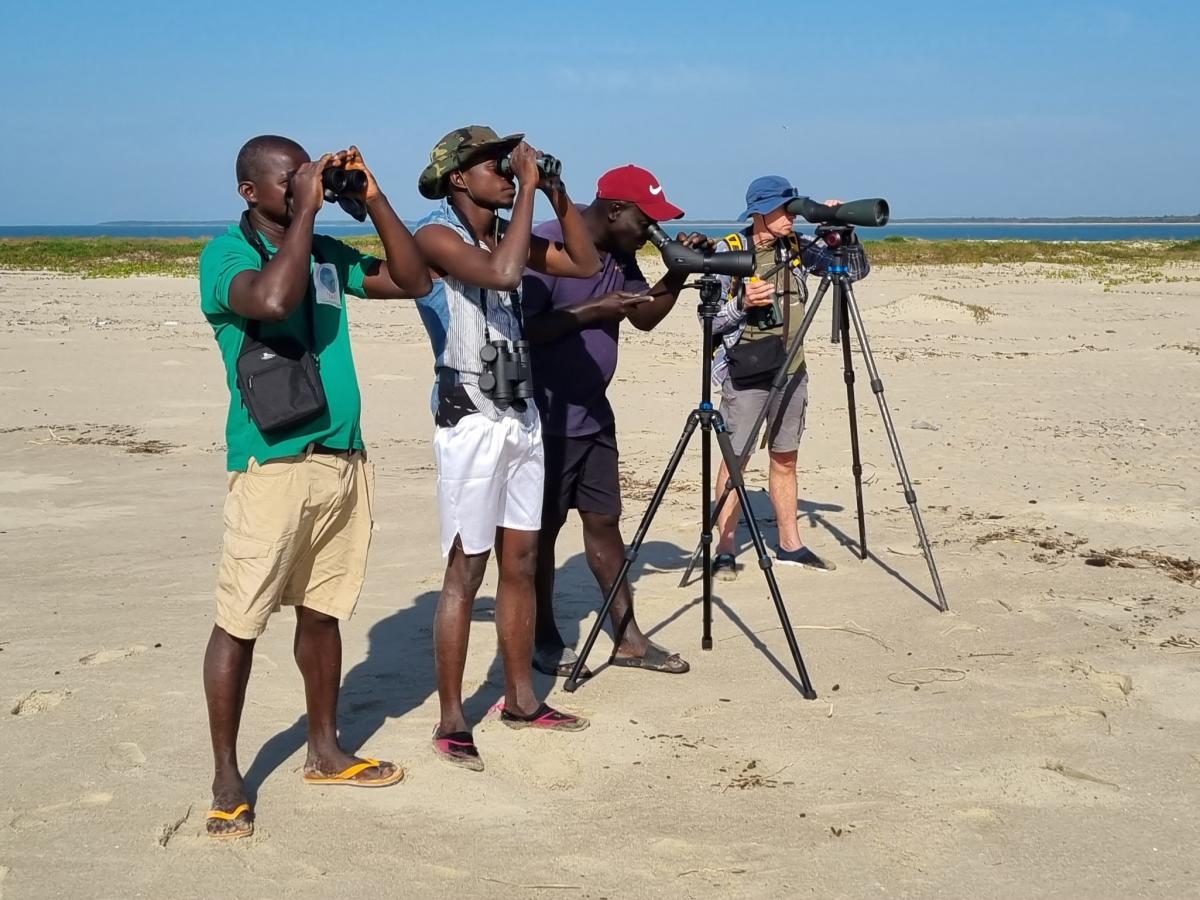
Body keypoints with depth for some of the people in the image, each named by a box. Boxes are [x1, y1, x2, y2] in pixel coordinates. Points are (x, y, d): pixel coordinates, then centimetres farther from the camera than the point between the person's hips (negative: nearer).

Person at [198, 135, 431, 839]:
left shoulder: (328, 253, 13)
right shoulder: (227, 251, -6)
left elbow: (415, 280, 10)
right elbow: (272, 300, -27)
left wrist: (374, 200, 3)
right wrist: (305, 211, -18)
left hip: (345, 460, 6)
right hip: (272, 464, -6)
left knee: (323, 611, 14)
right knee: (240, 622, -2)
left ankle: (326, 751, 26)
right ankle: (227, 779, 6)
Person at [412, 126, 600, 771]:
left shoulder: (506, 232, 11)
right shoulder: (436, 235, -12)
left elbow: (586, 264, 11)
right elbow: (502, 274, -29)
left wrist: (556, 193, 2)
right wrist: (527, 190, -20)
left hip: (522, 414, 7)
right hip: (470, 419, -7)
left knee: (520, 562, 12)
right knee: (465, 572, -4)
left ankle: (521, 699, 23)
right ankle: (450, 721, 3)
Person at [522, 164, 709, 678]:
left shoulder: (619, 254, 7)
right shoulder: (545, 246, -17)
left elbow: (645, 317, 16)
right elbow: (521, 329, -22)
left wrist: (678, 274, 1)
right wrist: (594, 310, -23)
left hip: (593, 414, 8)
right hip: (546, 418, -8)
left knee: (604, 521, 10)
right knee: (543, 526, 3)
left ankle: (628, 639, 16)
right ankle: (543, 641, 16)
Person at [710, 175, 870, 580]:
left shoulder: (799, 247, 4)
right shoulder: (728, 251, -9)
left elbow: (857, 270, 6)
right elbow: (710, 319, -8)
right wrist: (742, 304, -25)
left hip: (790, 369, 5)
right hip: (744, 373, -5)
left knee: (785, 458, 13)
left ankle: (790, 544, 22)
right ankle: (724, 550, 2)